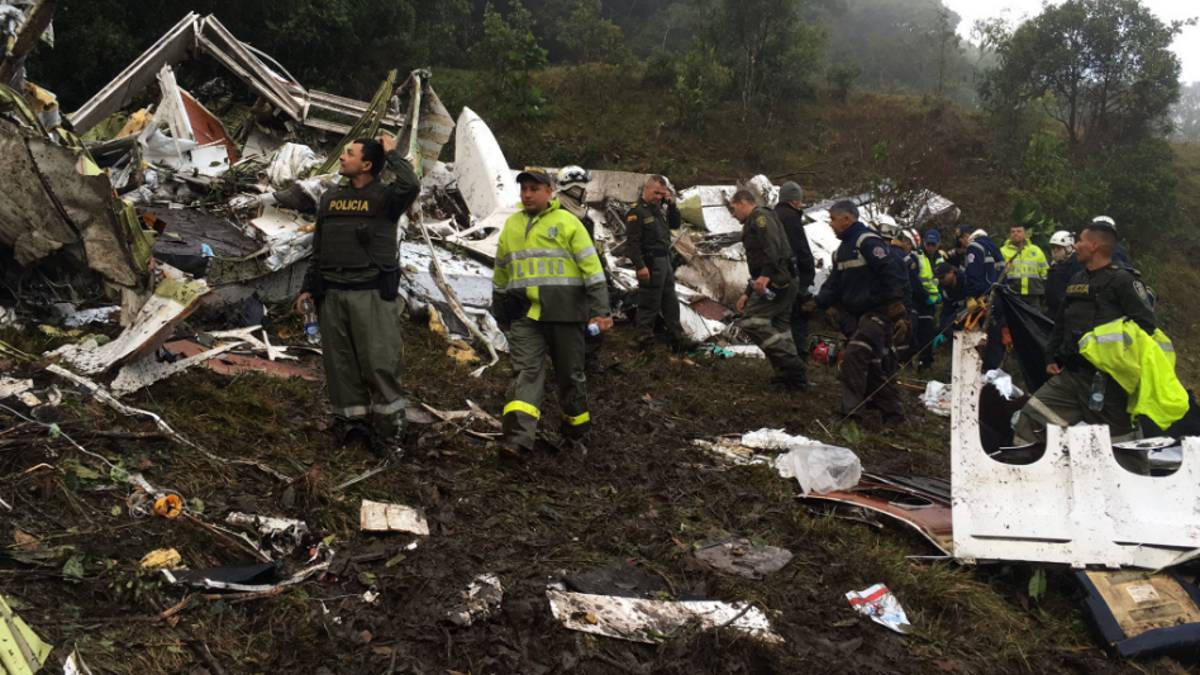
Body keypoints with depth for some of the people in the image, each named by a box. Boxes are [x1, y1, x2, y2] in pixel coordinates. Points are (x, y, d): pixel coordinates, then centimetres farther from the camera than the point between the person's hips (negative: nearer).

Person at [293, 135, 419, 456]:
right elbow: (318, 248, 21)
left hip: (372, 294, -5)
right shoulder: (330, 198, 16)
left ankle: (388, 431, 2)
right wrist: (309, 288, 16)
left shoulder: (384, 196, 0)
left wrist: (391, 153, -9)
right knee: (341, 364, 6)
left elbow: (410, 185, -24)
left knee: (380, 363, -7)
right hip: (332, 294, 5)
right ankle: (351, 426, 16)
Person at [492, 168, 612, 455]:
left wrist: (600, 311, -10)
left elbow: (592, 268, -4)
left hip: (564, 313, -3)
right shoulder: (511, 225, 14)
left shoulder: (566, 222, 0)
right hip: (525, 314, 3)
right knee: (526, 372, -10)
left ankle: (577, 431, 26)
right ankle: (518, 437, -20)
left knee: (570, 374, 8)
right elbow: (501, 275, 23)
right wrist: (500, 313, 24)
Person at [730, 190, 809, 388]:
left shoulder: (760, 216, -3)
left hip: (775, 282, -10)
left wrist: (766, 275, -32)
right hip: (785, 282, 10)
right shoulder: (754, 224, 29)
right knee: (778, 330, 10)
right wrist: (747, 293, 29)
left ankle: (789, 363, -16)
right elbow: (757, 266, 32)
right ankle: (794, 376, 11)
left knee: (751, 320, -14)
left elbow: (773, 245, -22)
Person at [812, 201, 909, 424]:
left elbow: (891, 271, -21)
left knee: (854, 356, -19)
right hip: (858, 315, 10)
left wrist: (895, 302, -25)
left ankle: (852, 411, -18)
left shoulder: (867, 241, -14)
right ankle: (892, 410, 22)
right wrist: (819, 302, -3)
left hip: (878, 312, -10)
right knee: (872, 364, 13)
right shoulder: (842, 250, 16)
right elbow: (834, 284, 12)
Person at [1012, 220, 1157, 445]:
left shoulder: (1122, 280, -7)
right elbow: (1060, 323, 23)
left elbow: (1145, 323, -13)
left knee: (1115, 442, -1)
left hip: (1106, 378, -7)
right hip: (1070, 374, 7)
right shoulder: (1077, 279, 17)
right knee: (1030, 418, 0)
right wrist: (1051, 357, 16)